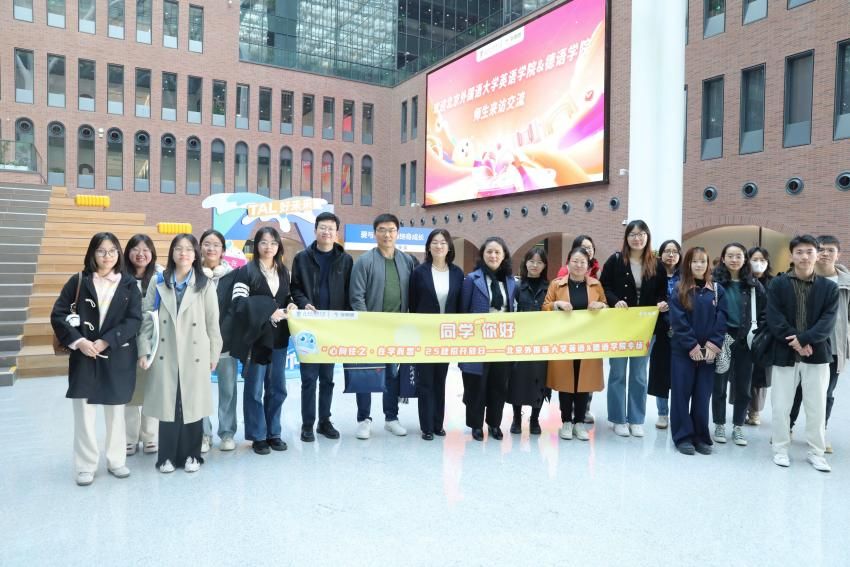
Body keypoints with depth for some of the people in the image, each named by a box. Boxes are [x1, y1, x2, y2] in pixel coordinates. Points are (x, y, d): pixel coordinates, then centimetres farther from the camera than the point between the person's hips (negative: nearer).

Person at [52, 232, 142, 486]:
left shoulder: (129, 284, 1)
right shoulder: (78, 281, 2)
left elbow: (134, 319, -7)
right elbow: (58, 314, -1)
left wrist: (105, 341, -16)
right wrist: (78, 341, -14)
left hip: (118, 357, 0)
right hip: (84, 356, 0)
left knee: (116, 411, 10)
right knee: (84, 412, 3)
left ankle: (116, 461, 24)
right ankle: (86, 466, 16)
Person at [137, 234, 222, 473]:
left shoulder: (205, 285, 2)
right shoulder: (158, 283, 6)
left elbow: (212, 322, 2)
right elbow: (147, 319, 4)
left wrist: (213, 354, 2)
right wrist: (143, 351, -3)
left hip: (194, 355, -1)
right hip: (165, 355, 1)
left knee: (192, 405, 5)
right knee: (167, 405, 3)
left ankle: (191, 455, 19)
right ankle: (167, 456, 17)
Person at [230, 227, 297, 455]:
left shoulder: (284, 272, 13)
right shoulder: (246, 271, -5)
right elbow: (239, 304, -13)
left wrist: (290, 307, 2)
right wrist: (268, 311, -19)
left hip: (278, 338, 5)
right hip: (256, 338, -5)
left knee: (277, 388, 10)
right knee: (255, 389, 2)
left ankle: (273, 433, 23)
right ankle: (257, 436, 14)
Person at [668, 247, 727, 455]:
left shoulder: (717, 290, 6)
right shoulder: (679, 290, -2)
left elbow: (721, 320, 1)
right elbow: (678, 321, -8)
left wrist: (712, 345, -10)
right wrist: (692, 345, -13)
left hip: (708, 351, 2)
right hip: (682, 351, -2)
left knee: (703, 395, 8)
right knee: (682, 394, 2)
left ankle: (701, 437, 18)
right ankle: (683, 436, 10)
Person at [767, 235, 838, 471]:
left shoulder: (829, 287, 4)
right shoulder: (778, 284, 1)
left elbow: (828, 322, -6)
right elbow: (774, 319, -7)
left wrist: (805, 339, -19)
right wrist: (795, 342, -15)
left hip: (817, 354, 1)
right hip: (785, 354, -1)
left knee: (817, 407, 7)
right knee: (781, 406, 3)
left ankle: (816, 452, 21)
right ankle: (781, 449, 18)